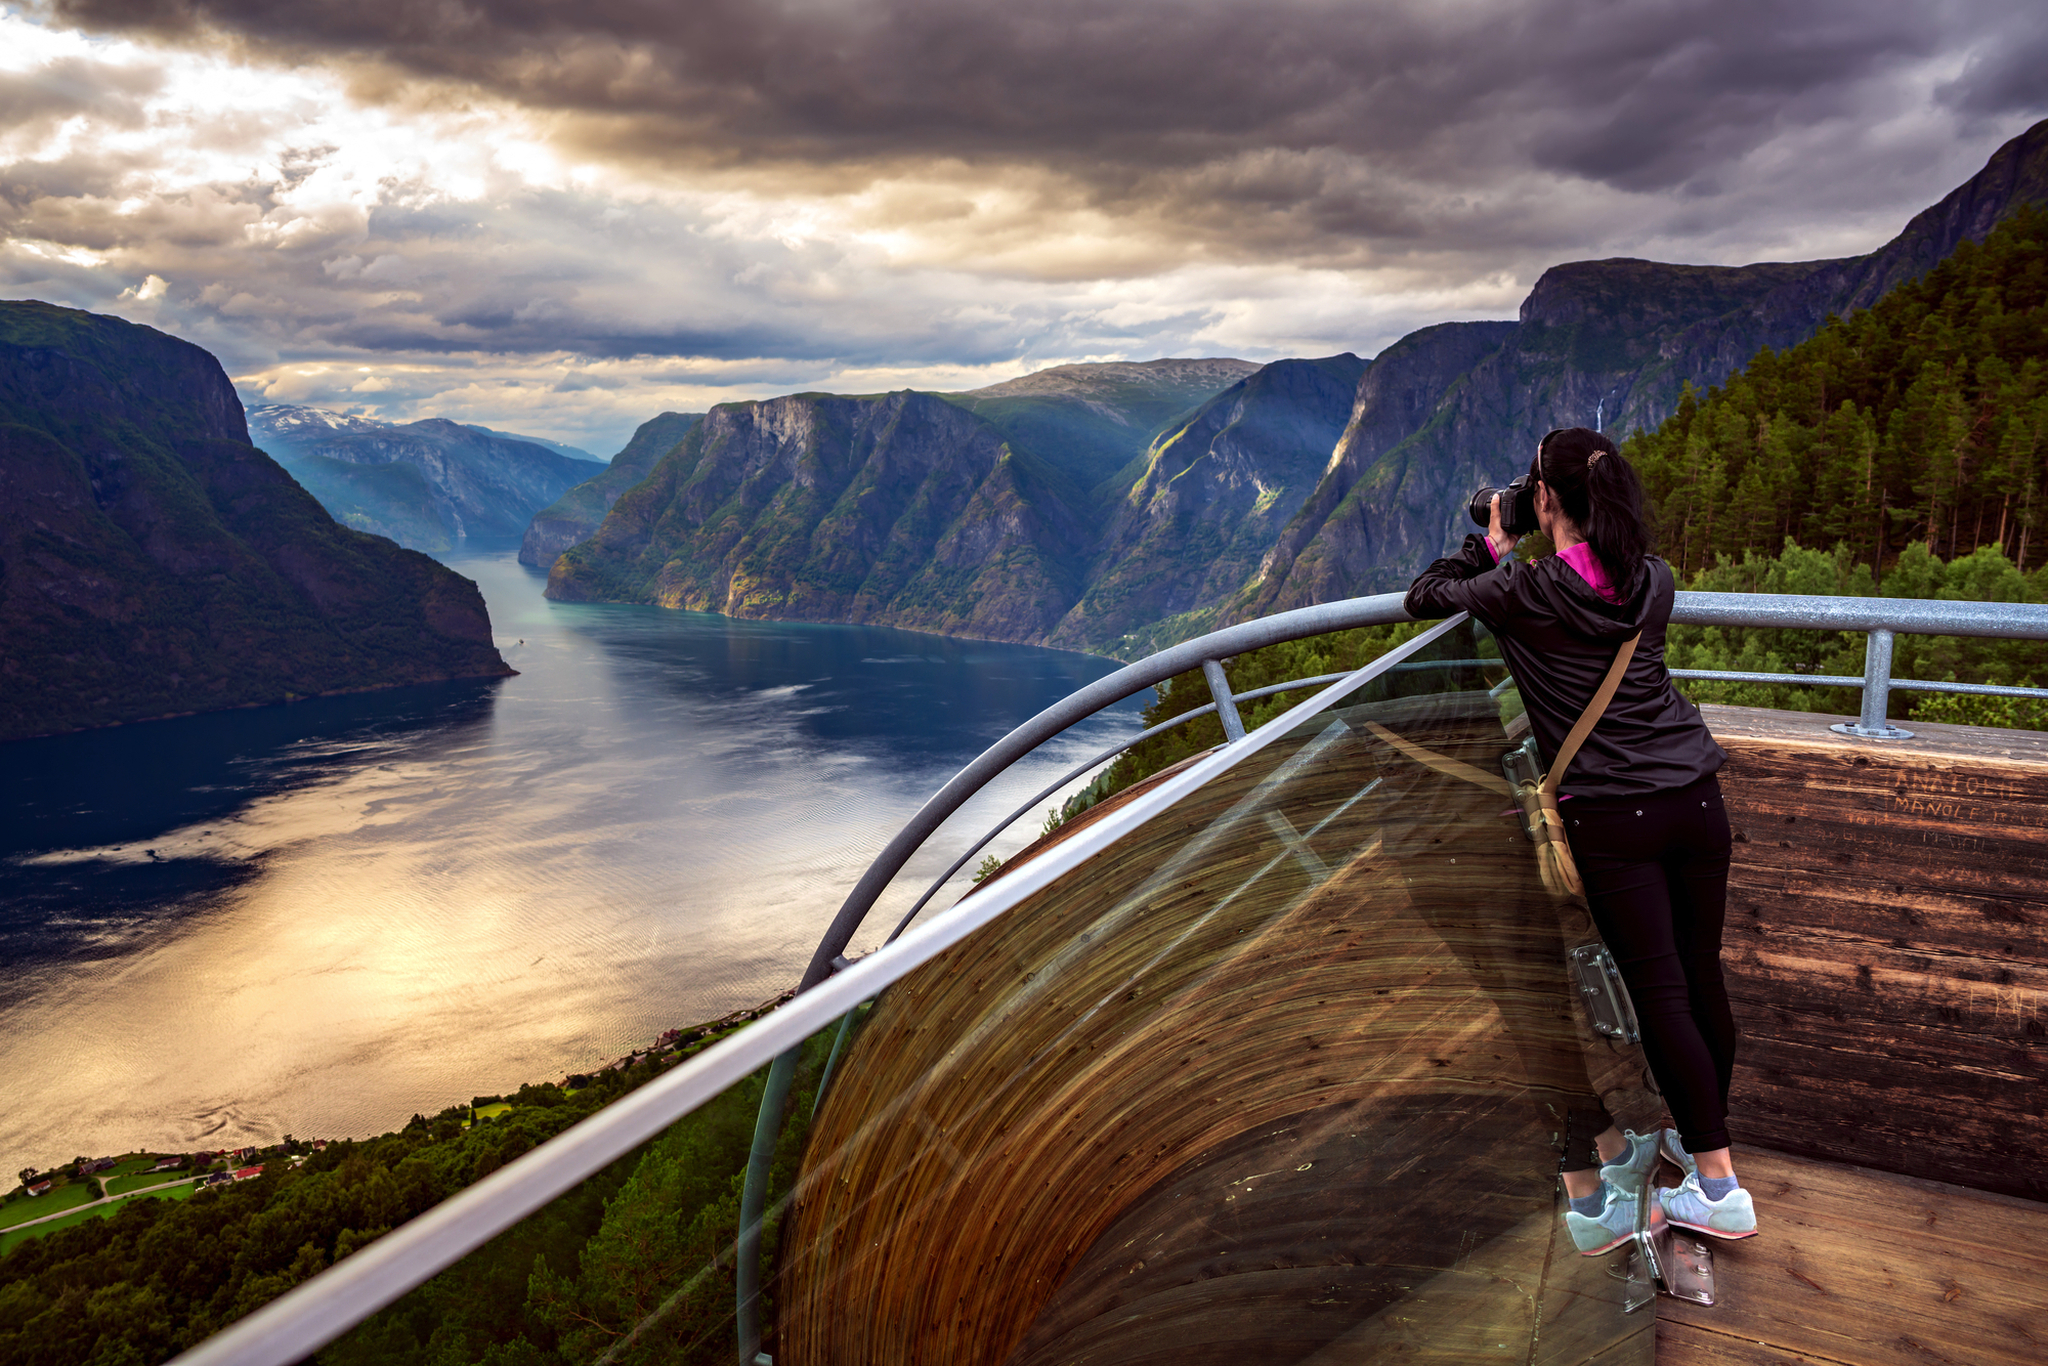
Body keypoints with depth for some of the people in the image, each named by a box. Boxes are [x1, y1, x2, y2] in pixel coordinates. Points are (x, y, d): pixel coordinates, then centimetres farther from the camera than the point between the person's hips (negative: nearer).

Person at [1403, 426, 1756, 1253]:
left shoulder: (1524, 591, -10)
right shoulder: (1654, 582, 5)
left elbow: (1421, 597, 5)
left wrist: (1487, 547, 18)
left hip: (1612, 819, -5)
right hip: (1694, 797, 5)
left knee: (1660, 995, 2)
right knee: (1702, 981, 15)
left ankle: (1722, 1187, 9)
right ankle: (1701, 1138, 33)